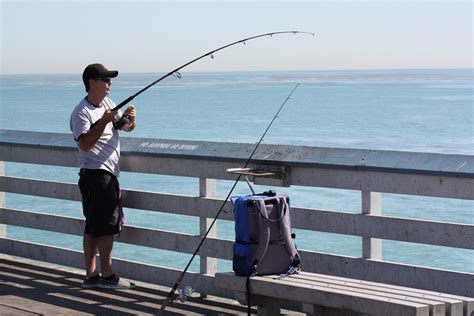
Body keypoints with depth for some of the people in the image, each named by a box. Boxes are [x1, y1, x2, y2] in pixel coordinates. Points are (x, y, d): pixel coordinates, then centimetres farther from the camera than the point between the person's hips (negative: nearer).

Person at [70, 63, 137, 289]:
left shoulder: (108, 104, 13)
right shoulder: (81, 113, -12)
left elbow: (127, 127, 16)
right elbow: (85, 143, -23)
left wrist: (130, 118, -6)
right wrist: (104, 121, -27)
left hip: (108, 173, 9)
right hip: (95, 174, -9)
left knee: (94, 226, 10)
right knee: (108, 225, -8)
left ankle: (91, 275, 13)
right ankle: (107, 276, -4)